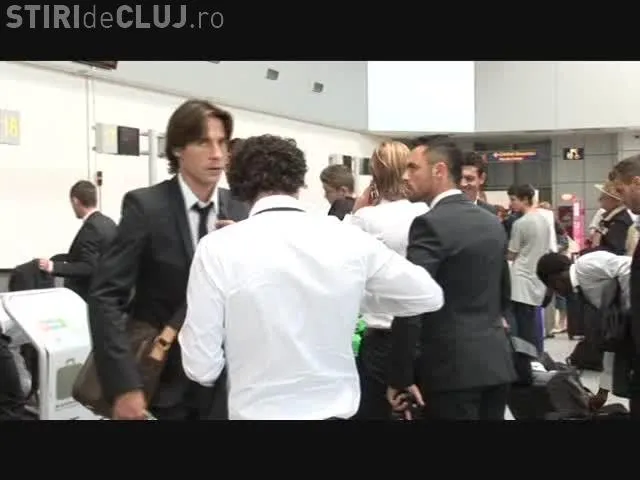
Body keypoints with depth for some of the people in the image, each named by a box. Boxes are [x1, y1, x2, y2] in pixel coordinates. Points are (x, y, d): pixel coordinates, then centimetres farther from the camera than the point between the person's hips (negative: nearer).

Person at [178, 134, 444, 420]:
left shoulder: (218, 248, -14)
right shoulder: (350, 239, -7)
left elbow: (201, 367, -12)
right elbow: (429, 296, 6)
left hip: (258, 412, -2)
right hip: (336, 409, 3)